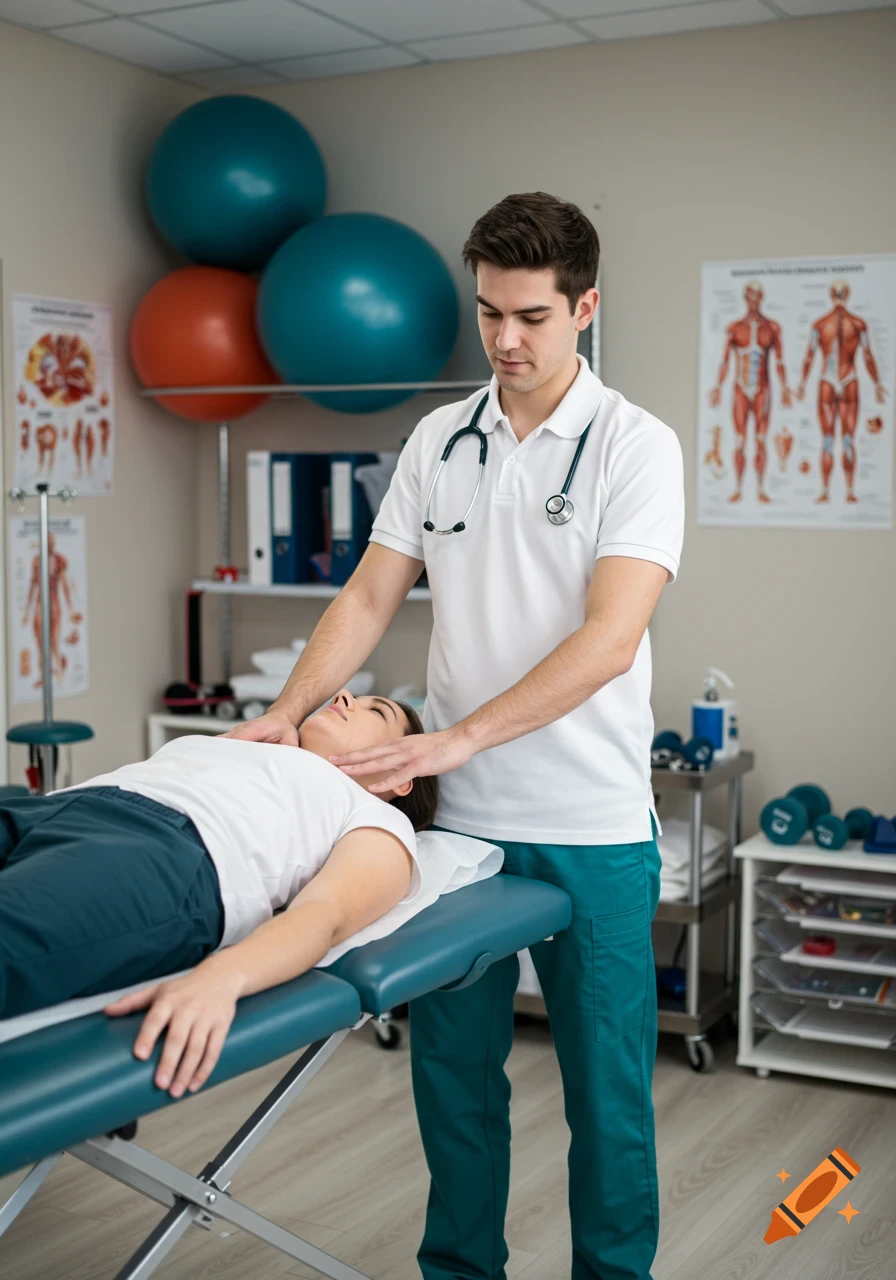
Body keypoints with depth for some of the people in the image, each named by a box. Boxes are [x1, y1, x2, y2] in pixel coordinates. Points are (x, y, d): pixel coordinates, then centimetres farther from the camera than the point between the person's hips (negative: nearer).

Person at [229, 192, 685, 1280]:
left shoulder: (635, 446, -8)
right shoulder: (438, 442, 7)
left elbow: (609, 638, -19)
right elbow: (369, 598, 7)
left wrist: (458, 737, -25)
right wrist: (286, 715, -9)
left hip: (592, 829, -4)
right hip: (460, 819, 4)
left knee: (605, 1082, 8)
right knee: (452, 1067, 15)